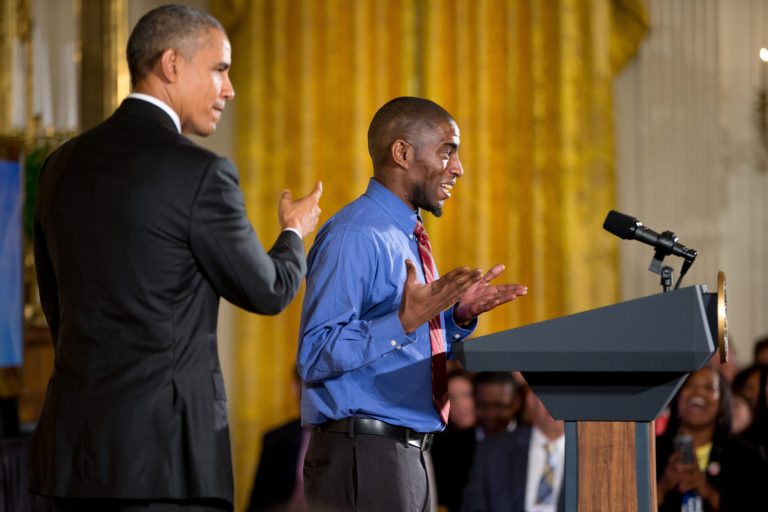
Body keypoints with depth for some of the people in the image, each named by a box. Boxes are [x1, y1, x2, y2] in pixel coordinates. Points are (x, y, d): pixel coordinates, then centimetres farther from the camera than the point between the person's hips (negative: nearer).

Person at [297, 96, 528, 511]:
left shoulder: (408, 237, 15)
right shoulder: (354, 237, -14)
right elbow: (314, 357, -21)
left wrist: (461, 314, 6)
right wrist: (405, 321, -27)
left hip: (407, 458, 9)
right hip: (362, 457, -9)